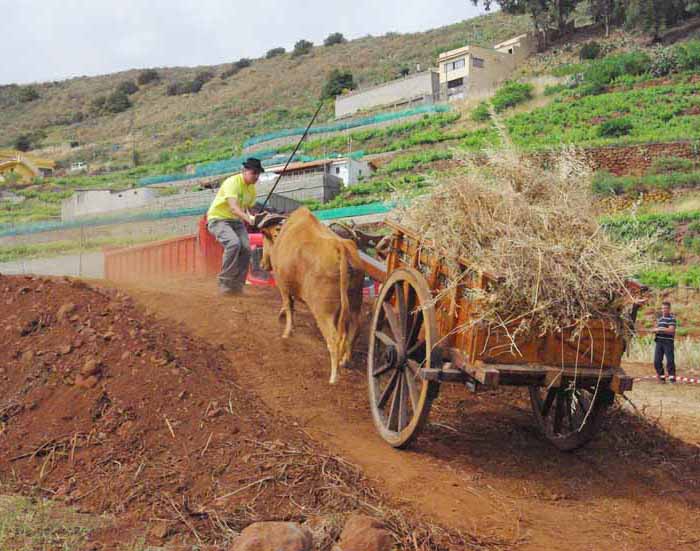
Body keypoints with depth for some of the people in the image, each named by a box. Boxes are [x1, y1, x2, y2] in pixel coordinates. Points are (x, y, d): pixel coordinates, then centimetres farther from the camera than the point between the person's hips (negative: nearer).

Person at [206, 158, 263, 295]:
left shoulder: (252, 188, 3)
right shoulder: (232, 182, -22)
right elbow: (233, 207, -38)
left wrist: (252, 218, -2)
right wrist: (248, 219, -53)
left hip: (236, 221, 7)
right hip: (218, 218, -7)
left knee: (246, 248, -14)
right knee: (234, 243, -31)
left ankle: (237, 285, -1)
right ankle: (225, 282, -19)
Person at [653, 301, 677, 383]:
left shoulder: (672, 318, -5)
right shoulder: (660, 318, 18)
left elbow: (671, 330, -16)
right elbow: (656, 329, 25)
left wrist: (660, 329, -15)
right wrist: (655, 330, 1)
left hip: (668, 342, -6)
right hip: (659, 341, 6)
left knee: (670, 360, -7)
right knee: (657, 361, 3)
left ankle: (672, 377, 3)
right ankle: (661, 376, 13)